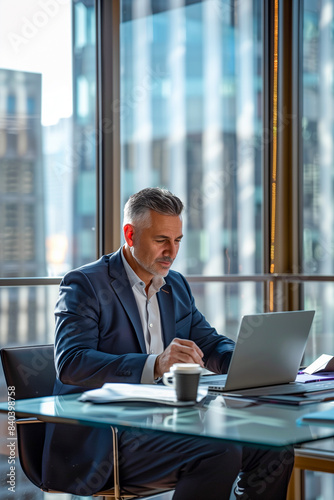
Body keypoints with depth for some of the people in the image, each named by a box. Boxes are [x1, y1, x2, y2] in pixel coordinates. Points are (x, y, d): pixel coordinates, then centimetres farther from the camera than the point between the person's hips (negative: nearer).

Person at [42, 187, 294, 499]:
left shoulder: (176, 286, 18)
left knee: (274, 450, -10)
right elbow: (71, 364, -20)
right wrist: (154, 365, -34)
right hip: (104, 438, -7)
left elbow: (209, 343, 20)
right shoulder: (84, 285, -6)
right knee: (219, 453, -28)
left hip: (168, 423, 7)